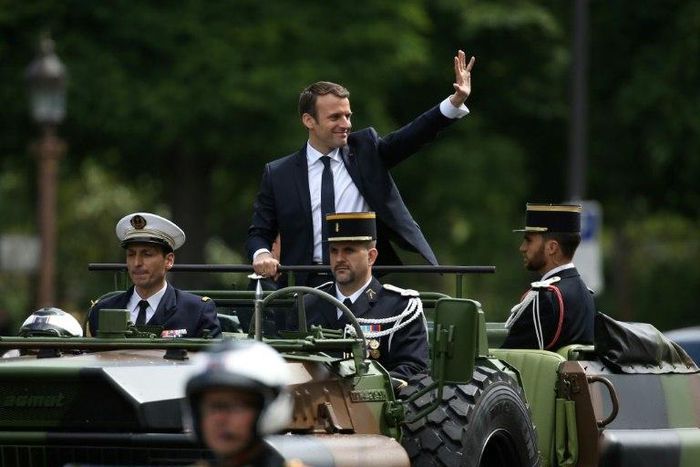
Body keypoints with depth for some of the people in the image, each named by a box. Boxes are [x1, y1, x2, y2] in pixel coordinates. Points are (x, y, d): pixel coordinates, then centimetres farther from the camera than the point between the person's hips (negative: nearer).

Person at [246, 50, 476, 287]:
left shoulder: (365, 149, 12)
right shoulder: (278, 174, 9)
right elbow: (259, 233, 12)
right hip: (309, 283, -1)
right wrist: (261, 254, -11)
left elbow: (415, 134, 1)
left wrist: (456, 101, -14)